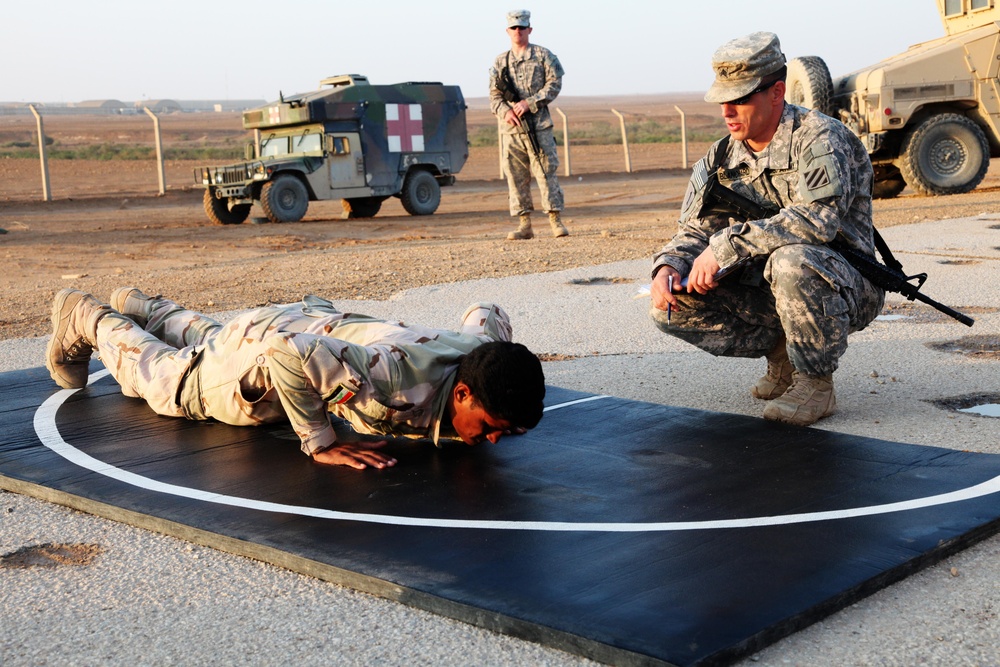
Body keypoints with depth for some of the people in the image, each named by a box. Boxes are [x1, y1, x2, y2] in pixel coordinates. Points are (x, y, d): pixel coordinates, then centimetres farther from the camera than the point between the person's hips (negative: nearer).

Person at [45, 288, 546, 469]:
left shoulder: (489, 345, -26)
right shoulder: (393, 382, -49)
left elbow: (485, 312, 0)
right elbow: (283, 355, -51)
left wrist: (497, 419, -4)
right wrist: (320, 442, -43)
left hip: (325, 326, 7)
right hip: (263, 346, -7)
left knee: (209, 340, 39)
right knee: (160, 377, 25)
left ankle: (144, 308, 64)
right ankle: (88, 319, 49)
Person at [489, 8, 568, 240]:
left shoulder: (543, 55, 5)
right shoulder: (500, 62, 14)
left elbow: (554, 84, -2)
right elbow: (494, 95, 11)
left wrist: (529, 102, -12)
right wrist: (505, 111, -10)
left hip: (538, 125, -3)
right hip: (510, 127, 3)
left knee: (546, 172, -5)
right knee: (515, 176, 1)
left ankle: (556, 221, 0)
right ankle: (524, 225, 6)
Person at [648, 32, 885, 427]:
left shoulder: (819, 138, -18)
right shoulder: (721, 158, 4)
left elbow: (817, 219, -33)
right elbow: (695, 230, 5)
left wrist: (727, 245, -34)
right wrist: (668, 266, -19)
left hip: (845, 290, -7)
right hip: (766, 290, 7)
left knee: (791, 260, -40)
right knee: (672, 307, -10)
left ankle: (816, 383, -17)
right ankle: (783, 354, 8)